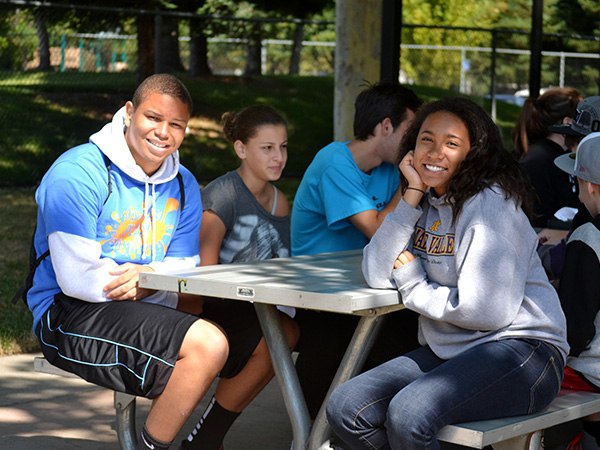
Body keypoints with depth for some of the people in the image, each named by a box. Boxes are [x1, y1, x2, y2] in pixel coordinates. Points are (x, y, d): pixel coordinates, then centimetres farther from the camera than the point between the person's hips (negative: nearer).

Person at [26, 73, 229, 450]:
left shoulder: (183, 185, 11)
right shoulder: (77, 172, -13)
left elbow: (183, 268, 6)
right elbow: (79, 280, -19)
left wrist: (147, 279, -17)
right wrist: (157, 279, -10)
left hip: (146, 313, 8)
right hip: (66, 319, -8)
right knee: (208, 344, -30)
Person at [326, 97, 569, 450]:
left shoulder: (489, 203, -14)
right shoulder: (426, 203, 10)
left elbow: (484, 310, -21)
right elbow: (378, 275, -2)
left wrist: (414, 286, -7)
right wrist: (413, 193, -6)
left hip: (520, 351, -8)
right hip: (447, 351, 8)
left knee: (407, 414, -31)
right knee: (344, 408, -7)